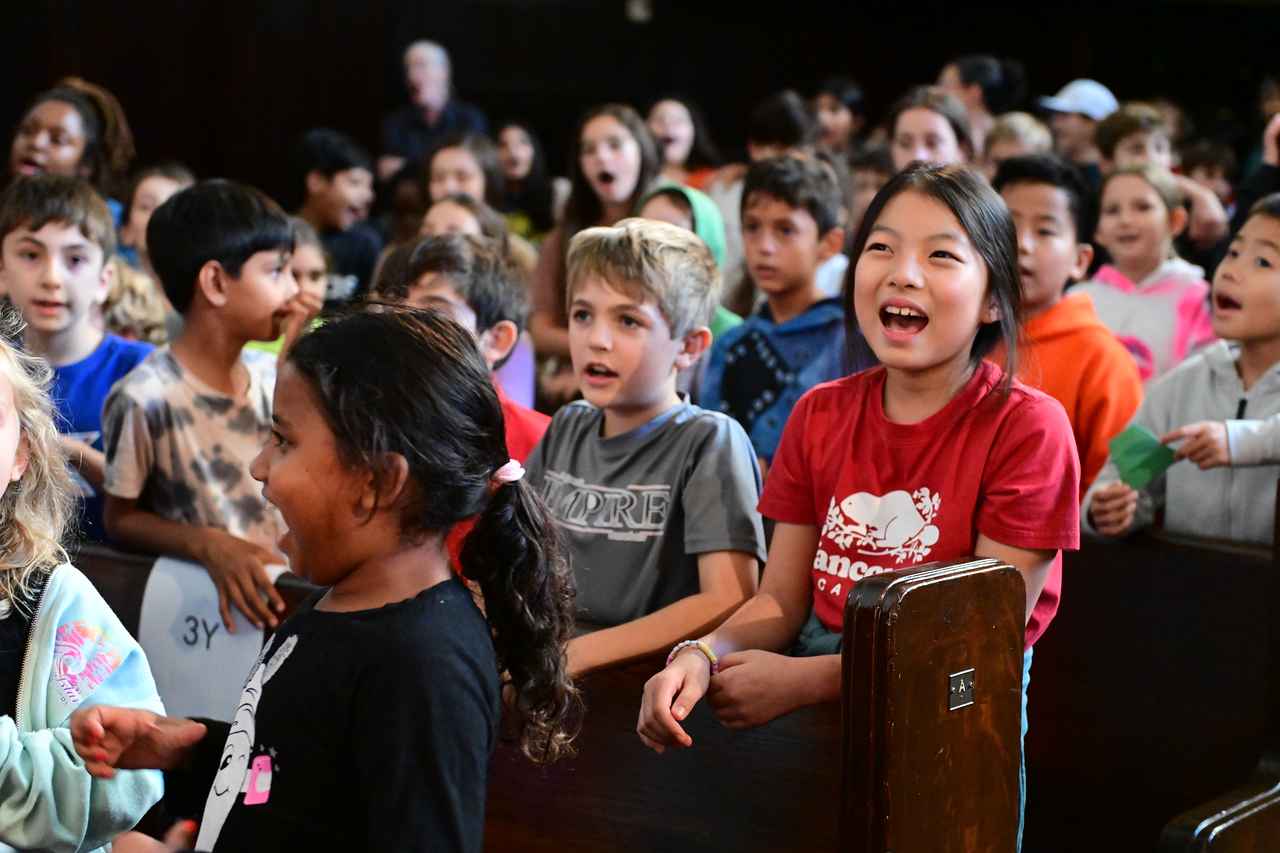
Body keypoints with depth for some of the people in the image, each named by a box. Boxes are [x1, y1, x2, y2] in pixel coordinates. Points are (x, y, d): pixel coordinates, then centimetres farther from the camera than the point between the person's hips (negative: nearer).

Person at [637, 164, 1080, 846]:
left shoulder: (1027, 429, -7)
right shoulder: (819, 415, 11)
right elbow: (782, 598, 11)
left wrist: (803, 681, -18)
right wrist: (702, 655, -12)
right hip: (817, 700, 4)